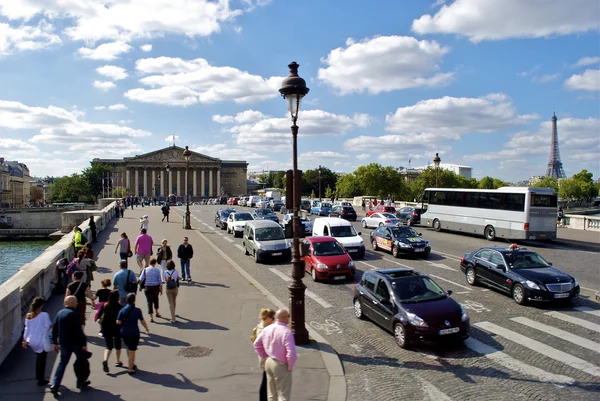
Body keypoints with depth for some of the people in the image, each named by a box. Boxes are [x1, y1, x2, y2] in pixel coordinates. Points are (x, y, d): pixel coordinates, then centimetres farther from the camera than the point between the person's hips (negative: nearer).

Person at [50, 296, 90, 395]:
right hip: (76, 342, -6)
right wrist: (84, 344, -15)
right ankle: (81, 382, 21)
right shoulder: (75, 314, -16)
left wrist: (55, 343, 19)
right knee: (82, 360, 13)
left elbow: (54, 330, 10)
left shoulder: (59, 313, 5)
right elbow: (79, 331, -20)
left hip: (64, 343, 6)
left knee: (62, 363, 13)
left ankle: (55, 385, 3)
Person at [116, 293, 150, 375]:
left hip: (124, 333, 4)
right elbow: (142, 321, -3)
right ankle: (130, 369, 9)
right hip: (134, 333, -4)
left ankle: (131, 364, 37)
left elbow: (118, 322, -6)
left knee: (129, 348, 24)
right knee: (132, 351, 4)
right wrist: (147, 329, 13)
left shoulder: (122, 310, -4)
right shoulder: (137, 310, -12)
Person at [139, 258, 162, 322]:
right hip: (156, 287, 1)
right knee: (156, 299, 24)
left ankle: (151, 317, -4)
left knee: (149, 301, 1)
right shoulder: (157, 270, -5)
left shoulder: (145, 270, -3)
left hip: (147, 287, -1)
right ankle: (157, 312, 37)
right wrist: (161, 289, 4)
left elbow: (141, 279, -4)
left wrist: (140, 286, 11)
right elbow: (160, 281, -4)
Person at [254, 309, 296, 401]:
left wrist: (265, 357, 14)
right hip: (281, 366, -7)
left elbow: (257, 344, 9)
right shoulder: (286, 332, -24)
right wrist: (290, 367, -10)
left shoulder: (267, 329, -2)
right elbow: (291, 353, -27)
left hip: (269, 362, 7)